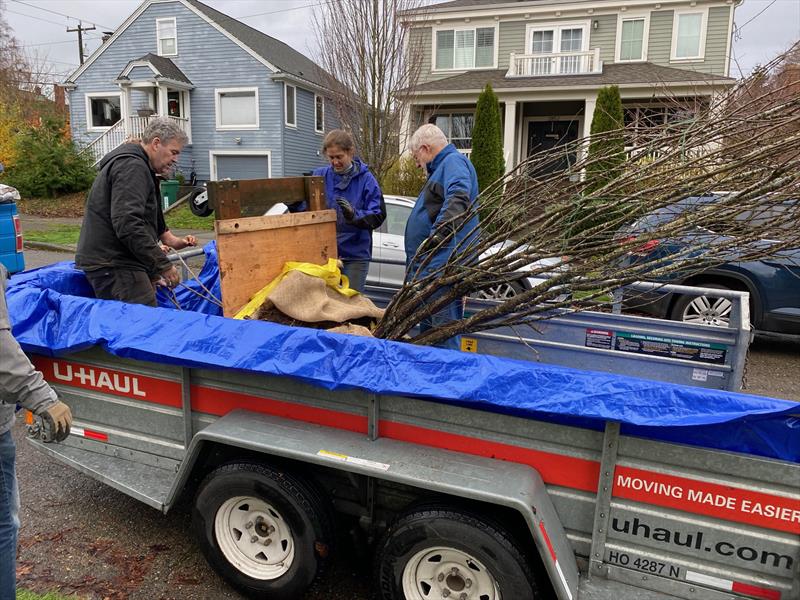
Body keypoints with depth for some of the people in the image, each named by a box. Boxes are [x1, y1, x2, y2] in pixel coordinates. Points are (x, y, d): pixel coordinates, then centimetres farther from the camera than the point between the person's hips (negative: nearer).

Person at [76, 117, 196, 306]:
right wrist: (163, 265, -21)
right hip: (112, 265, -11)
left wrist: (169, 239, 22)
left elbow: (147, 213, 37)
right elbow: (127, 224, -24)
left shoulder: (138, 165, 23)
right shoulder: (131, 166, -13)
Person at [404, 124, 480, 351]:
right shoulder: (441, 168, 26)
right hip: (428, 267, 11)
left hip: (442, 267, -11)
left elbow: (458, 198, -30)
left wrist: (440, 232, -43)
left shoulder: (454, 162, -8)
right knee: (427, 329, 18)